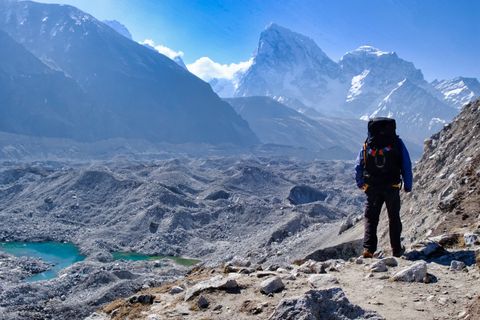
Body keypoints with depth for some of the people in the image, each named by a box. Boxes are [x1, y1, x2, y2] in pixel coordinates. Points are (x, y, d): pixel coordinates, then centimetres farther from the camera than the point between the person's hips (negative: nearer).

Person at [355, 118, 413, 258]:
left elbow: (358, 167, 4)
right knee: (394, 218, 16)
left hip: (372, 188, 1)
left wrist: (360, 184, 18)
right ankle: (397, 249, 23)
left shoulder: (367, 144, 1)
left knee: (371, 218, 10)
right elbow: (407, 166, -3)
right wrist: (408, 185, 7)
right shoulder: (397, 143, -3)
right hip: (392, 188, 0)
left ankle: (368, 249, -2)